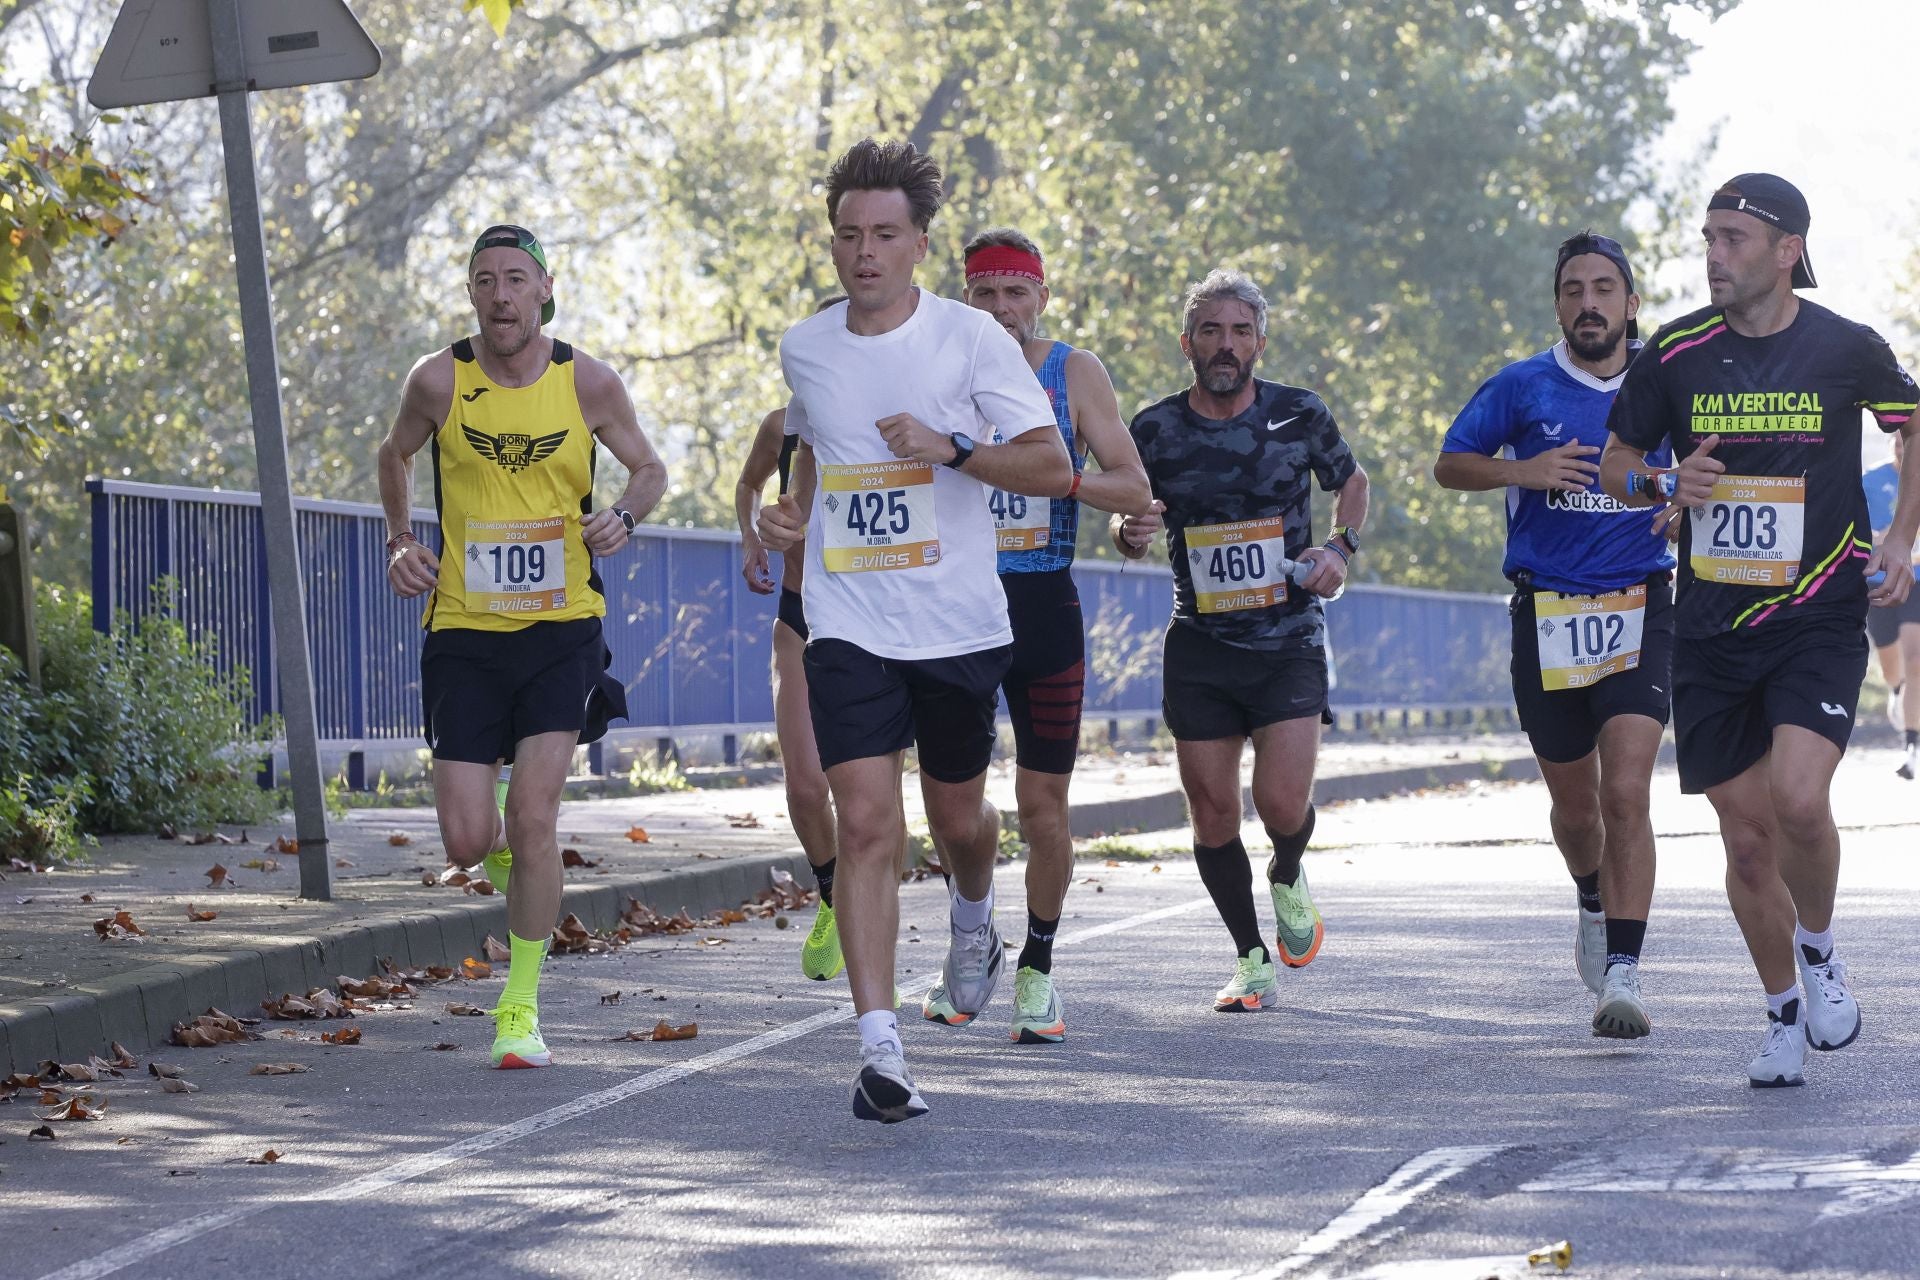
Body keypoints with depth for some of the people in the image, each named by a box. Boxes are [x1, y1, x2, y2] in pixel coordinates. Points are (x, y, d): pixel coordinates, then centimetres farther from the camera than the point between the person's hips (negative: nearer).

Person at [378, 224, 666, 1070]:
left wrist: (625, 516, -11)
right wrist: (401, 542, 3)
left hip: (561, 628, -1)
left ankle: (521, 1008, 2)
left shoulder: (588, 382, -4)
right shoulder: (439, 380, -3)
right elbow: (395, 455, 17)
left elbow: (648, 468, 11)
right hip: (463, 630, 1)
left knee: (534, 819, -12)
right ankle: (513, 863, 36)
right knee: (466, 842, -4)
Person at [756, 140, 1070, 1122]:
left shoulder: (971, 339, -7)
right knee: (864, 822, -13)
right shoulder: (803, 349, 5)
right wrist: (786, 516, 7)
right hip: (848, 626, 1)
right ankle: (879, 1047, -17)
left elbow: (1053, 466, -9)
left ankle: (973, 917, 53)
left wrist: (950, 449, -22)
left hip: (959, 624, -1)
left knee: (957, 816, 16)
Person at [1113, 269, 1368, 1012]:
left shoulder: (1299, 415, -3)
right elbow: (1126, 519, 10)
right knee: (1213, 816, 2)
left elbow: (1351, 482, 16)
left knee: (1282, 804, -14)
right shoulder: (1154, 430, -2)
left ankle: (1288, 877, 22)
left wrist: (1342, 547, -2)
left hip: (1290, 639, -1)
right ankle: (1252, 960, 22)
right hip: (1200, 646, 1)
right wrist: (1129, 532, -14)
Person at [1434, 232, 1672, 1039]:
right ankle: (1594, 904, 46)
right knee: (1573, 802, 13)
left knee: (1626, 795, -16)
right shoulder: (1523, 387, 1)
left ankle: (1622, 978, -17)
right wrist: (1525, 471, -11)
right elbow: (1449, 465, 8)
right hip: (1547, 616, 1)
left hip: (1640, 612, -1)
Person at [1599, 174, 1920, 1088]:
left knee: (1799, 800, -22)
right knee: (1747, 839, 4)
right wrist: (1665, 485, -11)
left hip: (1821, 618, -2)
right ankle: (1784, 1014, 24)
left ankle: (1818, 947, 7)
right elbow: (1616, 465, 11)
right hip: (1712, 628, 2)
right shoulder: (1676, 353, 0)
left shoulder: (1847, 349, -4)